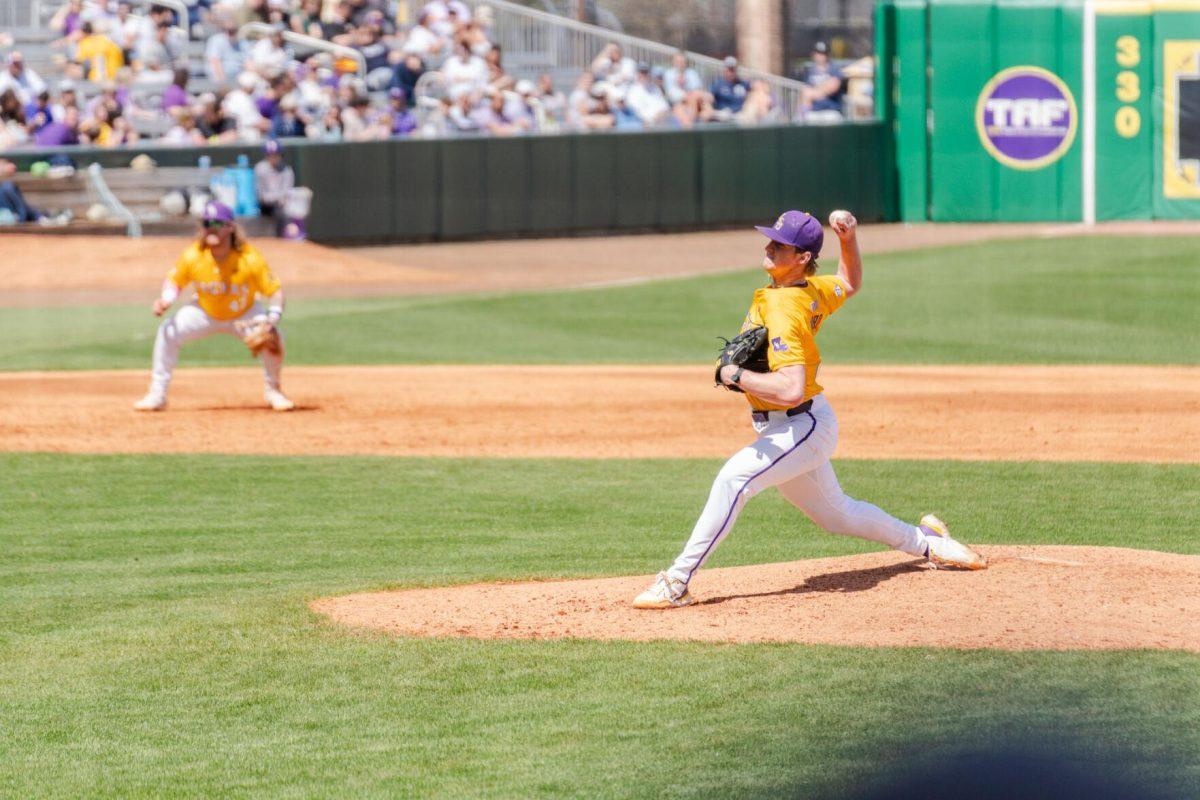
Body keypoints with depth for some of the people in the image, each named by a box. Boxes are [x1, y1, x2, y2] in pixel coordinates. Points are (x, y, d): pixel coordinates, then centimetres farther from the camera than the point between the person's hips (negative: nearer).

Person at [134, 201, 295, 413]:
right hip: (205, 313, 1)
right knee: (168, 332, -20)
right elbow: (174, 282, -7)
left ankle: (272, 391, 2)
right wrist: (166, 300, -28)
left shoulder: (250, 258, -29)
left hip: (244, 314, -1)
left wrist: (273, 318, -41)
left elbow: (275, 291, -24)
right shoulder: (192, 257, -24)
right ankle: (157, 395, -7)